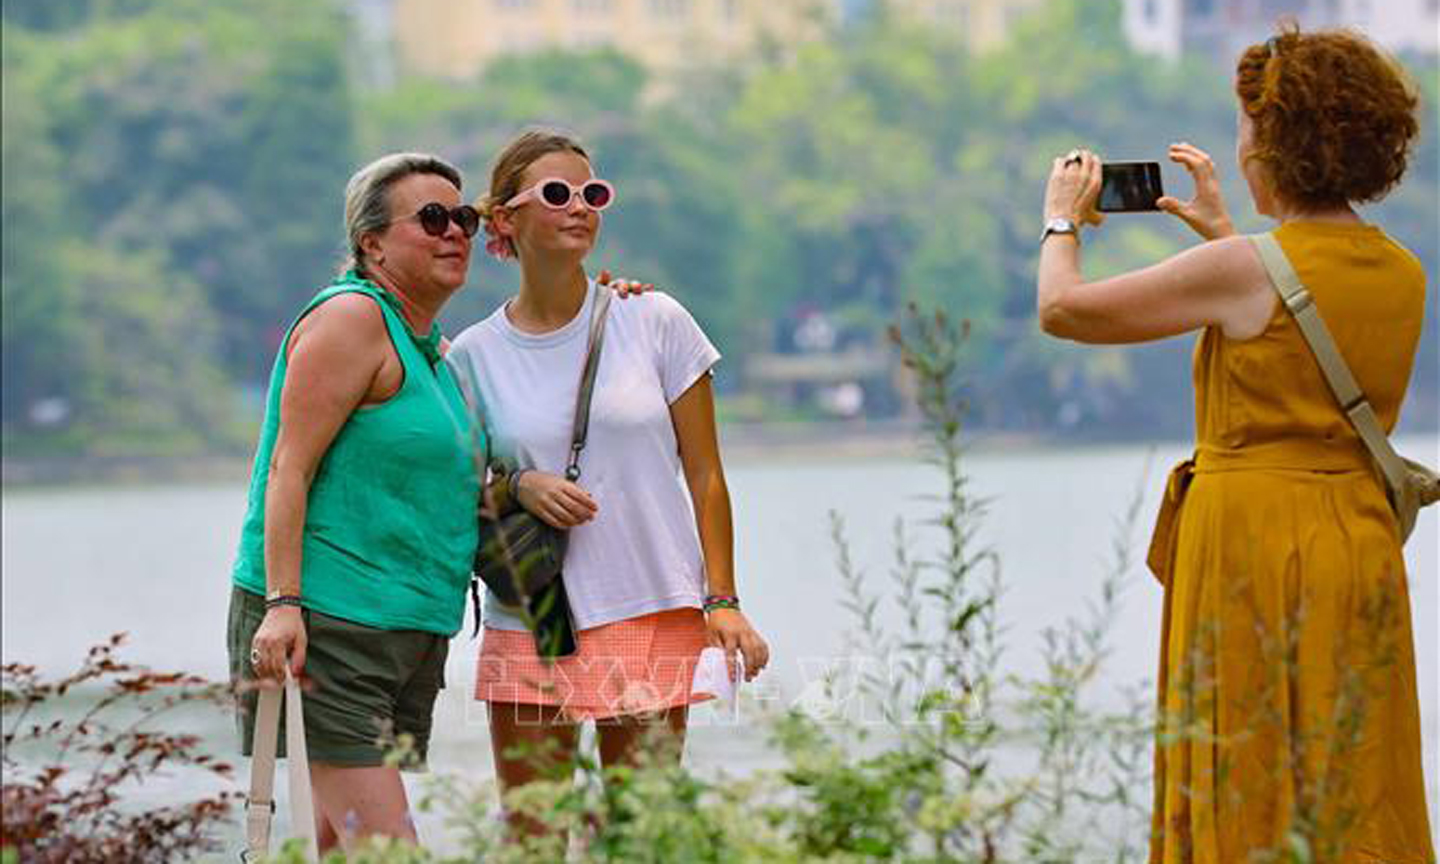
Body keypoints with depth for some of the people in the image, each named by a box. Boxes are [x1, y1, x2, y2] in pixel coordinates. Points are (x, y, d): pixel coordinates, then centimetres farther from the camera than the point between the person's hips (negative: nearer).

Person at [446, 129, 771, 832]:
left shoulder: (655, 323, 1)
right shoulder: (473, 355, 3)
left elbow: (704, 475, 3)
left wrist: (722, 602, -4)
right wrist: (520, 488, -11)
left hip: (654, 615, -1)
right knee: (530, 834, 1)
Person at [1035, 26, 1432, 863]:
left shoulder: (1243, 270, -15)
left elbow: (1063, 308, -6)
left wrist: (1063, 221, 14)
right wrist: (1222, 231, 36)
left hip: (1256, 548, -6)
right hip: (1363, 547, 6)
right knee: (1355, 796, 11)